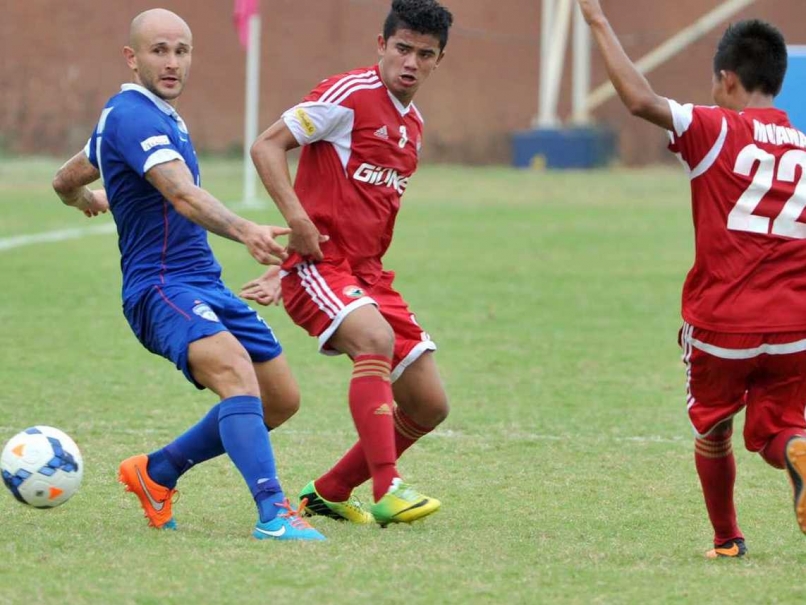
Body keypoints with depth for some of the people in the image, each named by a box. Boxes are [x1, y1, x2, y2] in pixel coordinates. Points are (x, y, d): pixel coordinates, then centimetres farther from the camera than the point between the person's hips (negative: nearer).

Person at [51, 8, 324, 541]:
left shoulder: (159, 116, 17)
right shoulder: (133, 115, -15)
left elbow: (67, 181, 32)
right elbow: (184, 196, -32)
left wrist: (86, 199, 55)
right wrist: (245, 231, -48)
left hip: (206, 285, 10)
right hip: (162, 287, -10)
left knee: (281, 399, 9)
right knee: (237, 373, -34)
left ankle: (157, 473, 24)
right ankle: (274, 512, -46)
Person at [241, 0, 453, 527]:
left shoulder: (414, 128, 17)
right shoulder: (351, 94, -7)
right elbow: (267, 146, -9)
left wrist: (282, 273, 17)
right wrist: (296, 218, -22)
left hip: (369, 275, 8)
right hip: (319, 267, -8)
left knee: (429, 406, 2)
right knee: (376, 339, -35)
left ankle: (330, 494, 19)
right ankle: (387, 492, -40)